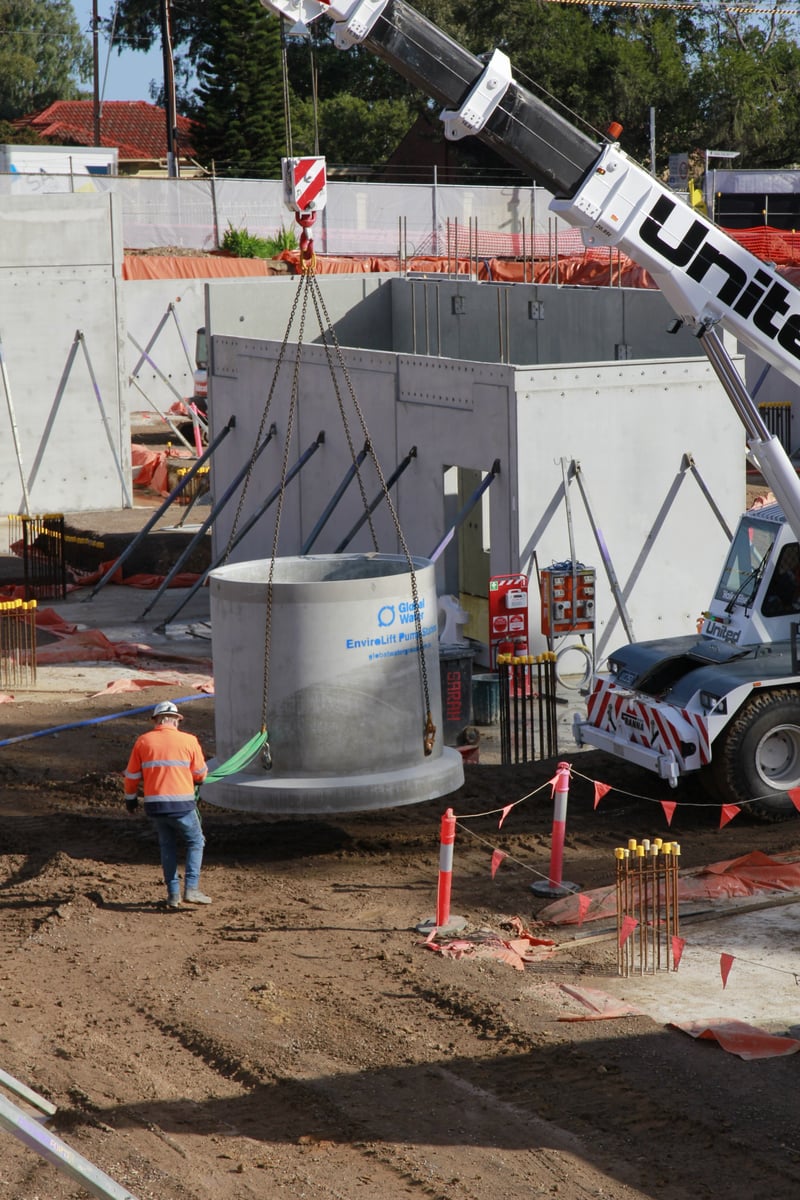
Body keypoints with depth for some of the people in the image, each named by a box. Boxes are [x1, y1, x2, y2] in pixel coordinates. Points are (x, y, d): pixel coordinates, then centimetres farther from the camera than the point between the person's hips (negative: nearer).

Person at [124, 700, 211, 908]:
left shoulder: (143, 741, 5)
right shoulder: (188, 741, 0)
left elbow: (132, 775, 10)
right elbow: (201, 774, 7)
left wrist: (130, 798, 26)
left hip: (154, 804, 3)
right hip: (182, 803, -3)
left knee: (167, 845, 16)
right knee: (195, 842, 11)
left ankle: (173, 894, 13)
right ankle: (191, 889, -3)